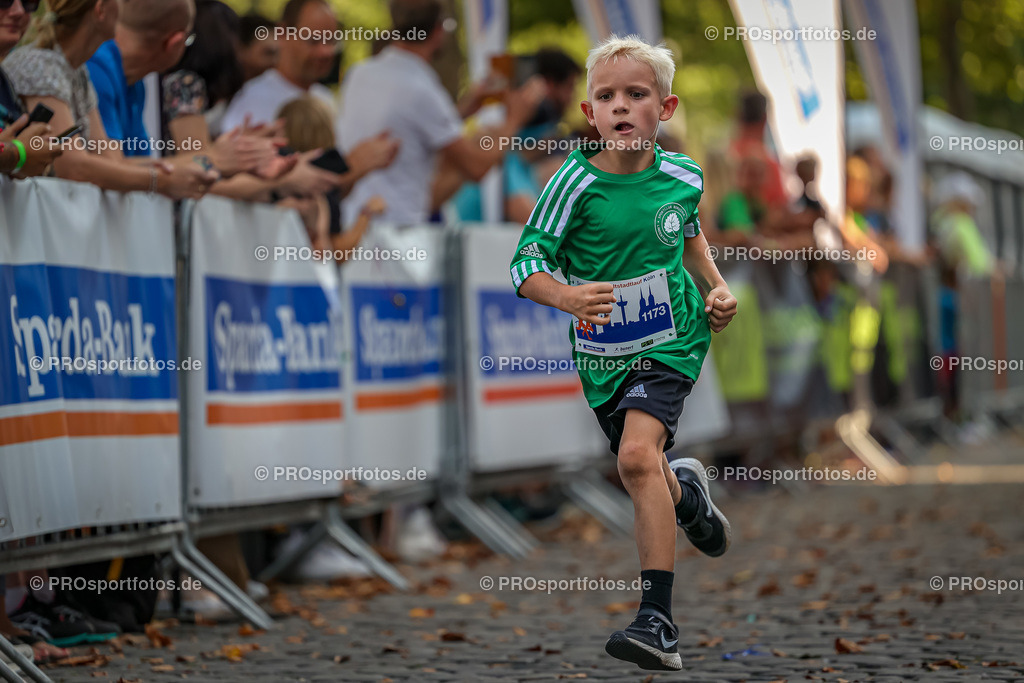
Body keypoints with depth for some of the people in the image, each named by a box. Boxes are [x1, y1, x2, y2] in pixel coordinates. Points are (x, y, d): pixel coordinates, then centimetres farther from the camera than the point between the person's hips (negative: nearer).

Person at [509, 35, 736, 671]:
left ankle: (659, 619, -25)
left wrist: (716, 287, 6)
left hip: (672, 339, -2)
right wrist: (569, 297, -33)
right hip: (604, 352, 2)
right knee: (644, 475, 14)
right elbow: (527, 265, -15)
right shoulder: (577, 183, -14)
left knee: (638, 453, -24)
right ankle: (687, 490, 56)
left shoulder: (683, 176, -5)